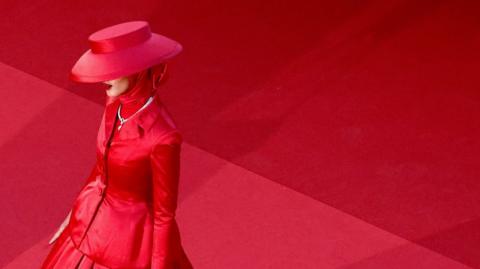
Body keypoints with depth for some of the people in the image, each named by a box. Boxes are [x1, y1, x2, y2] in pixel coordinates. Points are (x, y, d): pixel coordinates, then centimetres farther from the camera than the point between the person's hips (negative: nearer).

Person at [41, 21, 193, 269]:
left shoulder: (163, 136, -34)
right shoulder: (117, 102, -11)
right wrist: (76, 213, 16)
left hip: (134, 233, -7)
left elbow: (165, 212, -22)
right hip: (98, 217, 7)